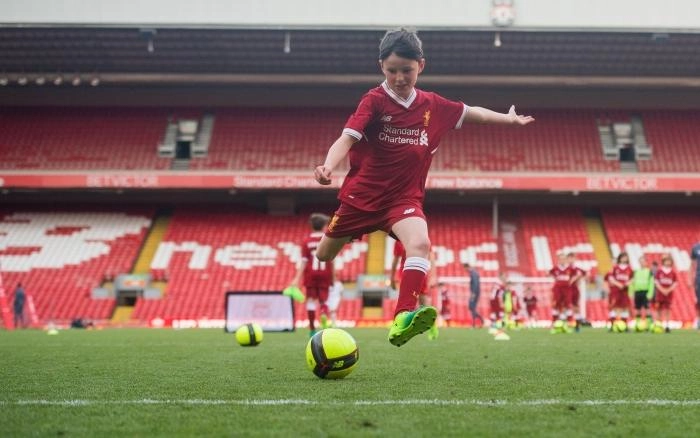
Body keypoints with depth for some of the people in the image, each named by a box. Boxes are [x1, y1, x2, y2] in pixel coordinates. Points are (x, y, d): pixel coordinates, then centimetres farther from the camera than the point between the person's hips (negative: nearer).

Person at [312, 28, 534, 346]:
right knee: (323, 255, 13)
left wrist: (509, 118, 24)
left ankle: (402, 319, -38)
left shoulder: (432, 105, 3)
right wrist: (328, 166, -42)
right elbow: (347, 138, -24)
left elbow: (470, 112, 20)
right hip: (362, 193, -1)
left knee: (420, 244, -30)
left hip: (404, 197, 1)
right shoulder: (375, 100, -11)